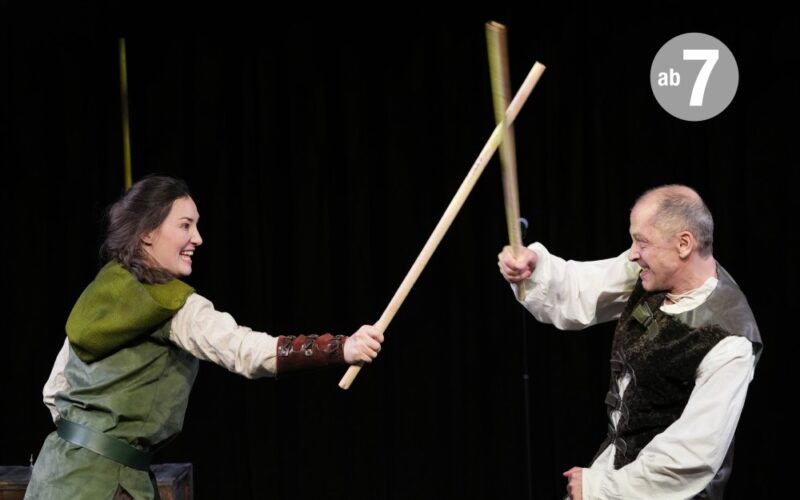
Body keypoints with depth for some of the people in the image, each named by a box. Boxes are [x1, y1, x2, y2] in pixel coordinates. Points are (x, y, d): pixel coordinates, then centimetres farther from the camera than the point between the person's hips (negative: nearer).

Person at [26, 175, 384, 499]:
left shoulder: (100, 293, 11)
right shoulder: (175, 308, -14)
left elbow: (54, 392, 16)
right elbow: (247, 352, -30)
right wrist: (343, 349, -38)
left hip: (63, 466, 8)